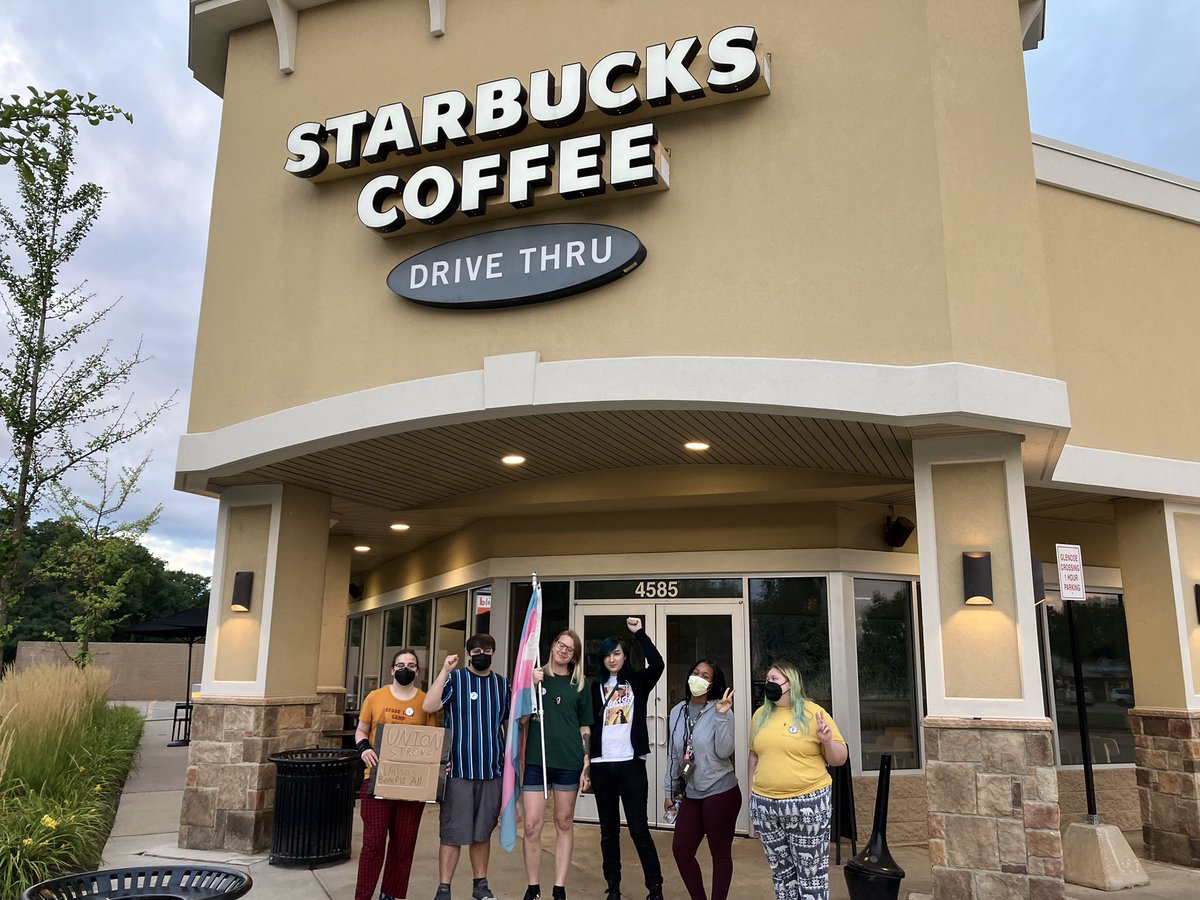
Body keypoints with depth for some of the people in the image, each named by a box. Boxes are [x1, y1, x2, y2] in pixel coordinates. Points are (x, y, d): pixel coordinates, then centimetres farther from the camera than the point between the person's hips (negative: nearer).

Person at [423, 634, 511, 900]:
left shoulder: (502, 683, 9)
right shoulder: (456, 678, -2)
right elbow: (429, 706, -17)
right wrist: (445, 670, -19)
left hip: (493, 770, 3)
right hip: (459, 769, -3)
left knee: (483, 832, 14)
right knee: (453, 833, 0)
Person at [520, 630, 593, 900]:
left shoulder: (580, 686, 8)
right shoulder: (536, 676, 6)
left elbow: (585, 730, 10)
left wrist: (586, 767, 3)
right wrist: (532, 686, -13)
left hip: (569, 762, 1)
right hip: (536, 760, -1)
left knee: (564, 823, 8)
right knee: (532, 826, -2)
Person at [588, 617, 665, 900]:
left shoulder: (638, 681, 4)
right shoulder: (595, 686, 7)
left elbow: (658, 665, -15)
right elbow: (588, 723, 4)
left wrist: (639, 633, -19)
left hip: (631, 763, -2)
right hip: (602, 765, 2)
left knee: (639, 828, -3)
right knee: (609, 828, 10)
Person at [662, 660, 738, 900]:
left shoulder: (721, 710, -10)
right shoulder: (678, 711, 4)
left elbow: (724, 752, -20)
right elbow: (673, 755, 10)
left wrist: (722, 716, -28)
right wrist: (670, 791, 13)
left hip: (720, 792, -5)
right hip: (691, 794, 6)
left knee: (720, 853, 6)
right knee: (681, 850, 8)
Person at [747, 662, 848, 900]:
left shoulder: (813, 713, -5)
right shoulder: (761, 715, 8)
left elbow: (839, 759, -1)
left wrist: (828, 740, -20)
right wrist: (752, 796, 16)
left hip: (807, 804, -4)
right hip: (765, 805, 4)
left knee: (812, 874, 4)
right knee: (781, 871, 14)